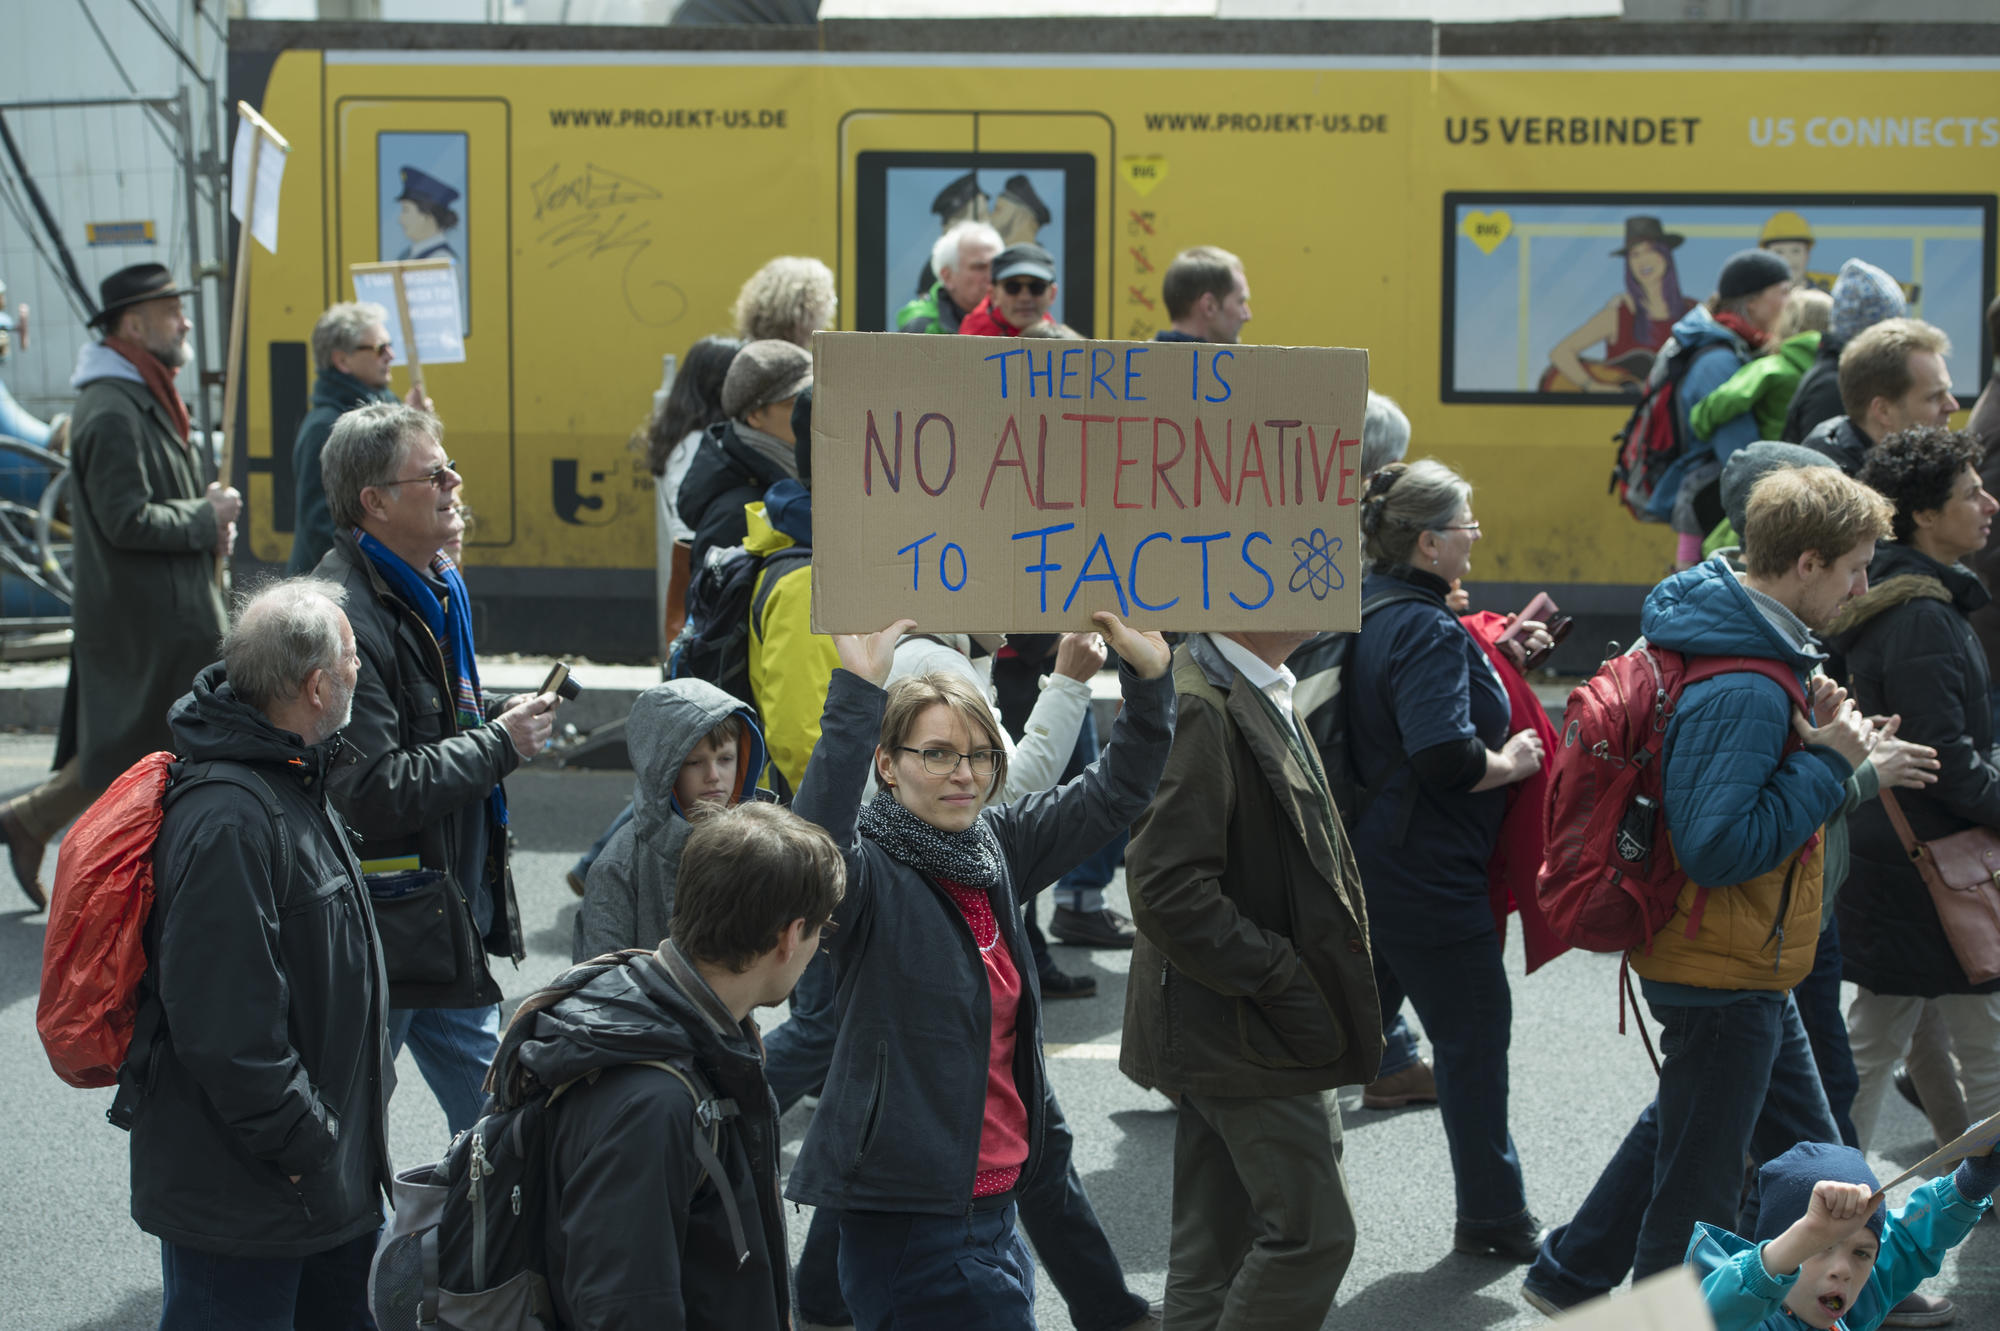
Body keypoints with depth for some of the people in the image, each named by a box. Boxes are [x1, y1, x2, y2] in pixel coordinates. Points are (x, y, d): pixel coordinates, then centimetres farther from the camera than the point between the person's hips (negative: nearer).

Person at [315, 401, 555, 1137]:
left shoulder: (437, 590, 11)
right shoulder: (345, 617, -23)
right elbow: (370, 792, -27)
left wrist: (501, 723, 11)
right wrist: (499, 744, -19)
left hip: (454, 921, 9)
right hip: (381, 936, -9)